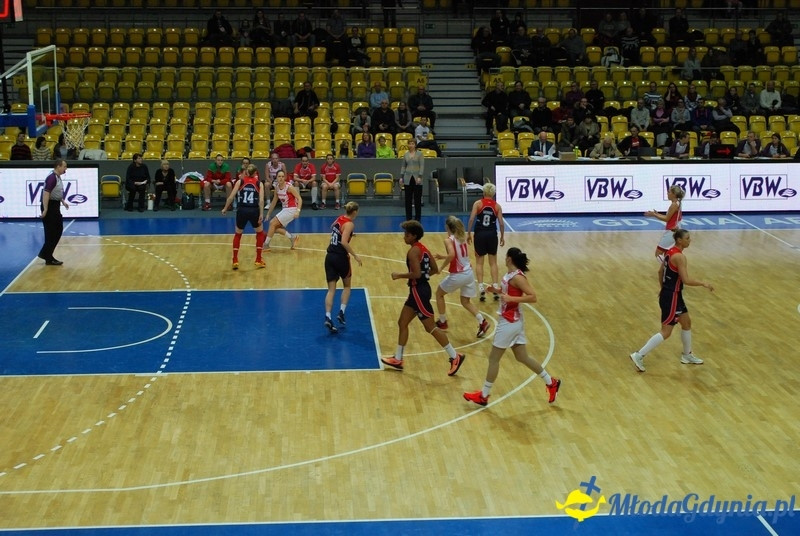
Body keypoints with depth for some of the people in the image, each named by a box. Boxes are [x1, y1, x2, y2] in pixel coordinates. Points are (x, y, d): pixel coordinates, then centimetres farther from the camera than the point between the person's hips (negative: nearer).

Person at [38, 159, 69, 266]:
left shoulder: (58, 177, 11)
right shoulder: (52, 178, -19)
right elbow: (46, 193, -25)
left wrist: (63, 201, 21)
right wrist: (45, 210, -28)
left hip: (55, 207, 10)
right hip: (50, 206, -10)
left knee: (58, 231, 14)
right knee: (51, 233, -3)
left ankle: (44, 253, 21)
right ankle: (49, 259, 4)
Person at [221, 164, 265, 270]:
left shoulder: (240, 182, 6)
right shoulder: (259, 183, 5)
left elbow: (231, 197, -2)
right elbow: (261, 200, -8)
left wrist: (225, 209, 10)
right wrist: (261, 214, -9)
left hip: (241, 211, 1)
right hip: (254, 211, -1)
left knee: (238, 234, 21)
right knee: (260, 233, 22)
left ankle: (235, 261, 15)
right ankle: (258, 260, 18)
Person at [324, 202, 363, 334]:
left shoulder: (339, 219, 10)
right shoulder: (349, 224, -12)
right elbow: (344, 242, -23)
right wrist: (355, 256, -19)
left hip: (330, 257, 6)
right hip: (340, 257, -6)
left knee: (331, 289, 4)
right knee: (347, 286, 18)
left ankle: (328, 317, -8)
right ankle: (341, 312, 8)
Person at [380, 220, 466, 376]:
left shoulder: (413, 251, -17)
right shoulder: (423, 249, 12)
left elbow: (416, 274, -25)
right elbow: (435, 270, 14)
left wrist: (399, 275, -13)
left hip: (418, 291, -10)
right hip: (419, 290, 10)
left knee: (430, 328, -3)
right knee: (402, 323, 15)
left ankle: (455, 357, 2)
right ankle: (398, 360, 22)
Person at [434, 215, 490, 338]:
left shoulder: (448, 240, -12)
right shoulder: (462, 238, 10)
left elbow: (452, 255, -30)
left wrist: (441, 267, -18)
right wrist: (443, 257, 24)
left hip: (457, 275, -6)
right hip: (469, 273, 6)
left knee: (439, 294, 20)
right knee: (465, 302, 19)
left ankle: (442, 323, 27)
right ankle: (482, 322, -1)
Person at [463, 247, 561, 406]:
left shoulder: (517, 277, -20)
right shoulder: (511, 274, 6)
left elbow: (532, 297, -24)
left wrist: (511, 298, -30)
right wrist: (498, 291, 8)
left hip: (510, 322, -10)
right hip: (511, 320, 10)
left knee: (493, 358, 1)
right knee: (523, 357, 17)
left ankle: (484, 396, 12)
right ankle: (551, 383, 26)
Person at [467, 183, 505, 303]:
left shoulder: (478, 203, -4)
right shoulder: (497, 206, 0)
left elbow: (471, 219, -11)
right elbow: (501, 223, -2)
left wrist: (468, 233, -3)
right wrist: (502, 236, 10)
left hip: (480, 234, -1)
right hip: (492, 234, 1)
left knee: (479, 262, 8)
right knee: (493, 262, 12)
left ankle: (481, 288, -2)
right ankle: (495, 288, 8)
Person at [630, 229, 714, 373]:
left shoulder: (671, 252, 6)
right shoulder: (679, 256, -22)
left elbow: (660, 272, 17)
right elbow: (686, 280, -26)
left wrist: (664, 288, 28)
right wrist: (703, 283, -13)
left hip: (669, 294, 10)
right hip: (672, 297, -10)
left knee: (687, 322, 23)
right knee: (666, 332, -5)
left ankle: (687, 355, 37)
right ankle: (639, 356, -4)